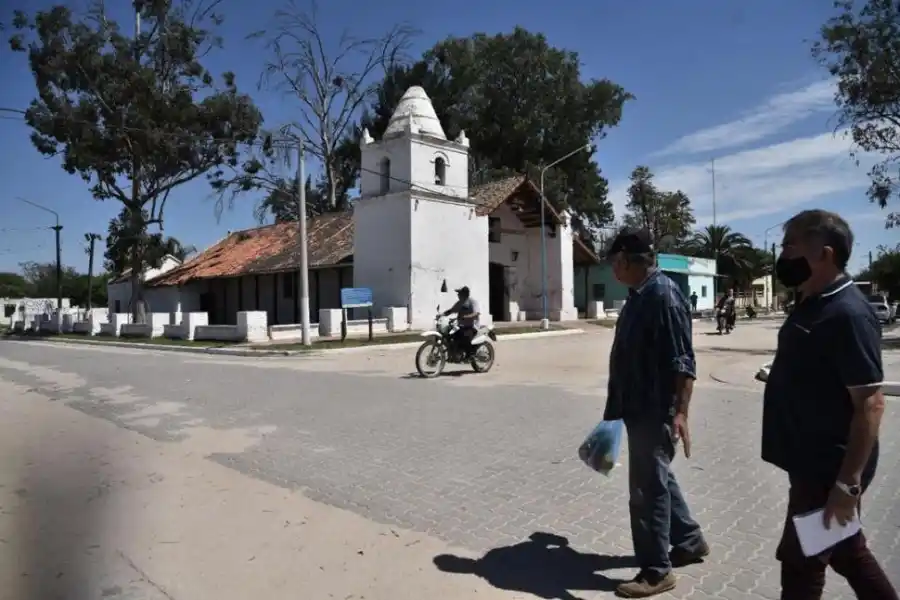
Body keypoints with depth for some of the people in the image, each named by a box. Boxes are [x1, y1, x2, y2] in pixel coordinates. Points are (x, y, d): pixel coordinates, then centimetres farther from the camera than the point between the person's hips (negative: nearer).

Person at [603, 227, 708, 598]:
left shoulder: (664, 295, -19)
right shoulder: (639, 296, 11)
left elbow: (683, 362, -22)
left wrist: (680, 412, -26)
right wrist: (619, 405, 24)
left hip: (656, 411, -10)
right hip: (640, 408, 10)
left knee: (648, 488, 1)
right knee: (658, 480, 21)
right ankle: (689, 542, 40)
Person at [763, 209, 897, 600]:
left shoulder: (847, 314, -22)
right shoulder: (811, 304, 7)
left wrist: (848, 482, -24)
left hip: (830, 469, -8)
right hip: (813, 463, 8)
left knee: (801, 562, 7)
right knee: (846, 552, 23)